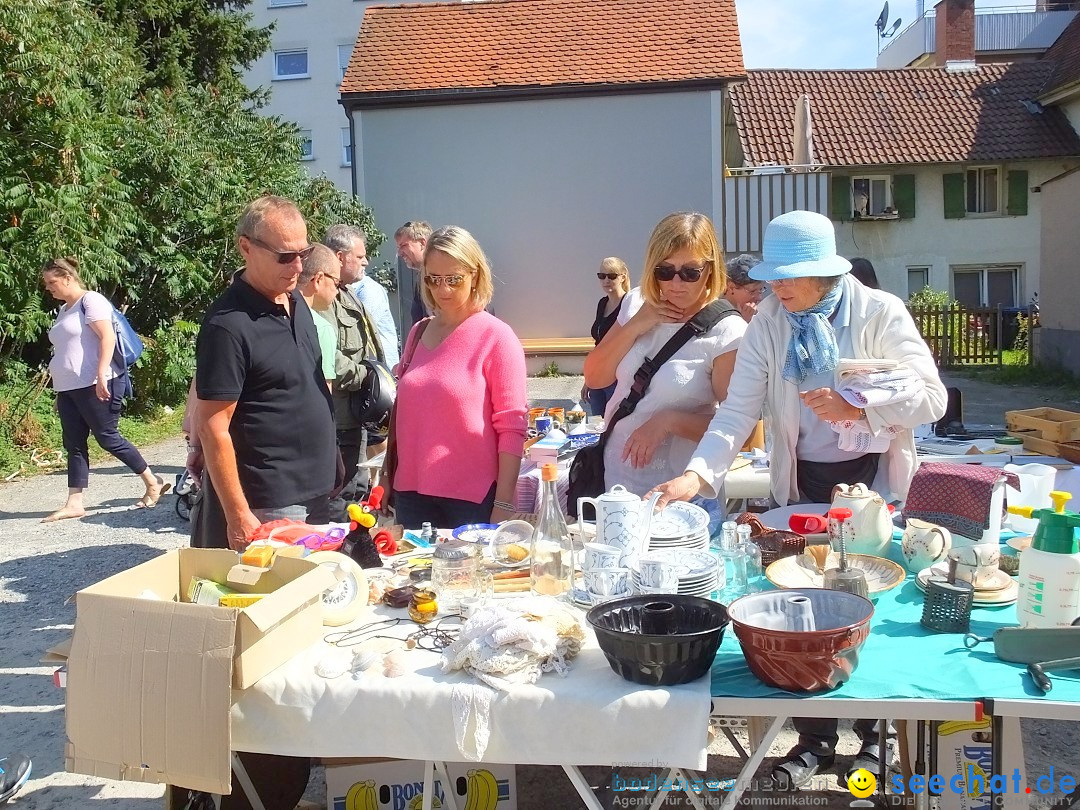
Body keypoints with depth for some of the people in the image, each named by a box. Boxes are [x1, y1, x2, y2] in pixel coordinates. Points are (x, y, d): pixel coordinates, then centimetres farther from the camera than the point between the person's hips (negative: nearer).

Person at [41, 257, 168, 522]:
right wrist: (59, 392, 23)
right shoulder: (64, 310, 19)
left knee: (108, 438, -4)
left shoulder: (91, 301, -8)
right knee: (74, 445, 5)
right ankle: (74, 503, 7)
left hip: (95, 386, -9)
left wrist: (101, 376, -27)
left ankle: (153, 482, 9)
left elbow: (108, 337, -19)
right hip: (69, 389, 9)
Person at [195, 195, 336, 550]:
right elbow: (213, 428, -19)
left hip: (314, 491, 8)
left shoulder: (296, 300, 7)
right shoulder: (228, 325, -19)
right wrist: (238, 517, -19)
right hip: (269, 507, -8)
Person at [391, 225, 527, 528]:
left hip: (473, 500, -5)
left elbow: (511, 427, -10)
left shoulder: (497, 337, -7)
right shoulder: (418, 332, 8)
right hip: (412, 493, 5)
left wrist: (504, 504, -13)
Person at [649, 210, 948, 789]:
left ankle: (874, 735, 30)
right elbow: (739, 409, -15)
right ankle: (815, 739, 27)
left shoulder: (879, 313, -11)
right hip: (801, 481, 2)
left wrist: (856, 409, -27)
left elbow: (932, 398, -14)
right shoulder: (769, 322, -5)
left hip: (871, 478, -2)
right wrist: (698, 474, -29)